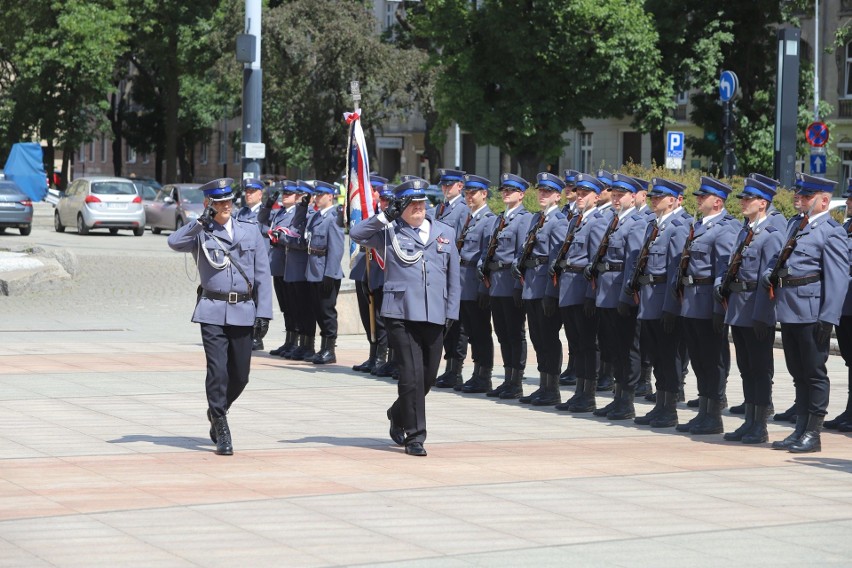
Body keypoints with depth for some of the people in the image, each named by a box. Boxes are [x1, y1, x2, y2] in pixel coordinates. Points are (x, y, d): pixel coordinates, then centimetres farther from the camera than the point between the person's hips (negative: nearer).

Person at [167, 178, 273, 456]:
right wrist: (202, 221, -15)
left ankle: (216, 412, 34)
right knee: (218, 371, -10)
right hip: (213, 311, -3)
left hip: (243, 311, 3)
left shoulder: (251, 231, 10)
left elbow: (262, 274, 8)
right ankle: (221, 432, -1)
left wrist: (264, 312, 1)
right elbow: (174, 242, -18)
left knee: (240, 374, 7)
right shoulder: (201, 234, 4)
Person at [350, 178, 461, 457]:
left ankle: (399, 415, 37)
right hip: (401, 315, -4)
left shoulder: (445, 233, 14)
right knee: (412, 374, -10)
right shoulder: (390, 232, 6)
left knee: (428, 376, 11)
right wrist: (385, 216, -9)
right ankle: (414, 436, -3)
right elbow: (357, 234, -7)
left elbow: (453, 277, 16)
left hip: (434, 316, 4)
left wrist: (451, 312, 8)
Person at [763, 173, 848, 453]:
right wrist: (770, 272, 7)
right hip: (789, 311, 8)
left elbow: (838, 279, -15)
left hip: (811, 312, -8)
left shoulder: (831, 232, -9)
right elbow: (780, 255, 29)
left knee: (814, 372, -1)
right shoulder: (795, 224, 15)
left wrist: (828, 318, -20)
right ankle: (800, 430, 21)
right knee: (798, 373, 14)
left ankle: (813, 434, 5)